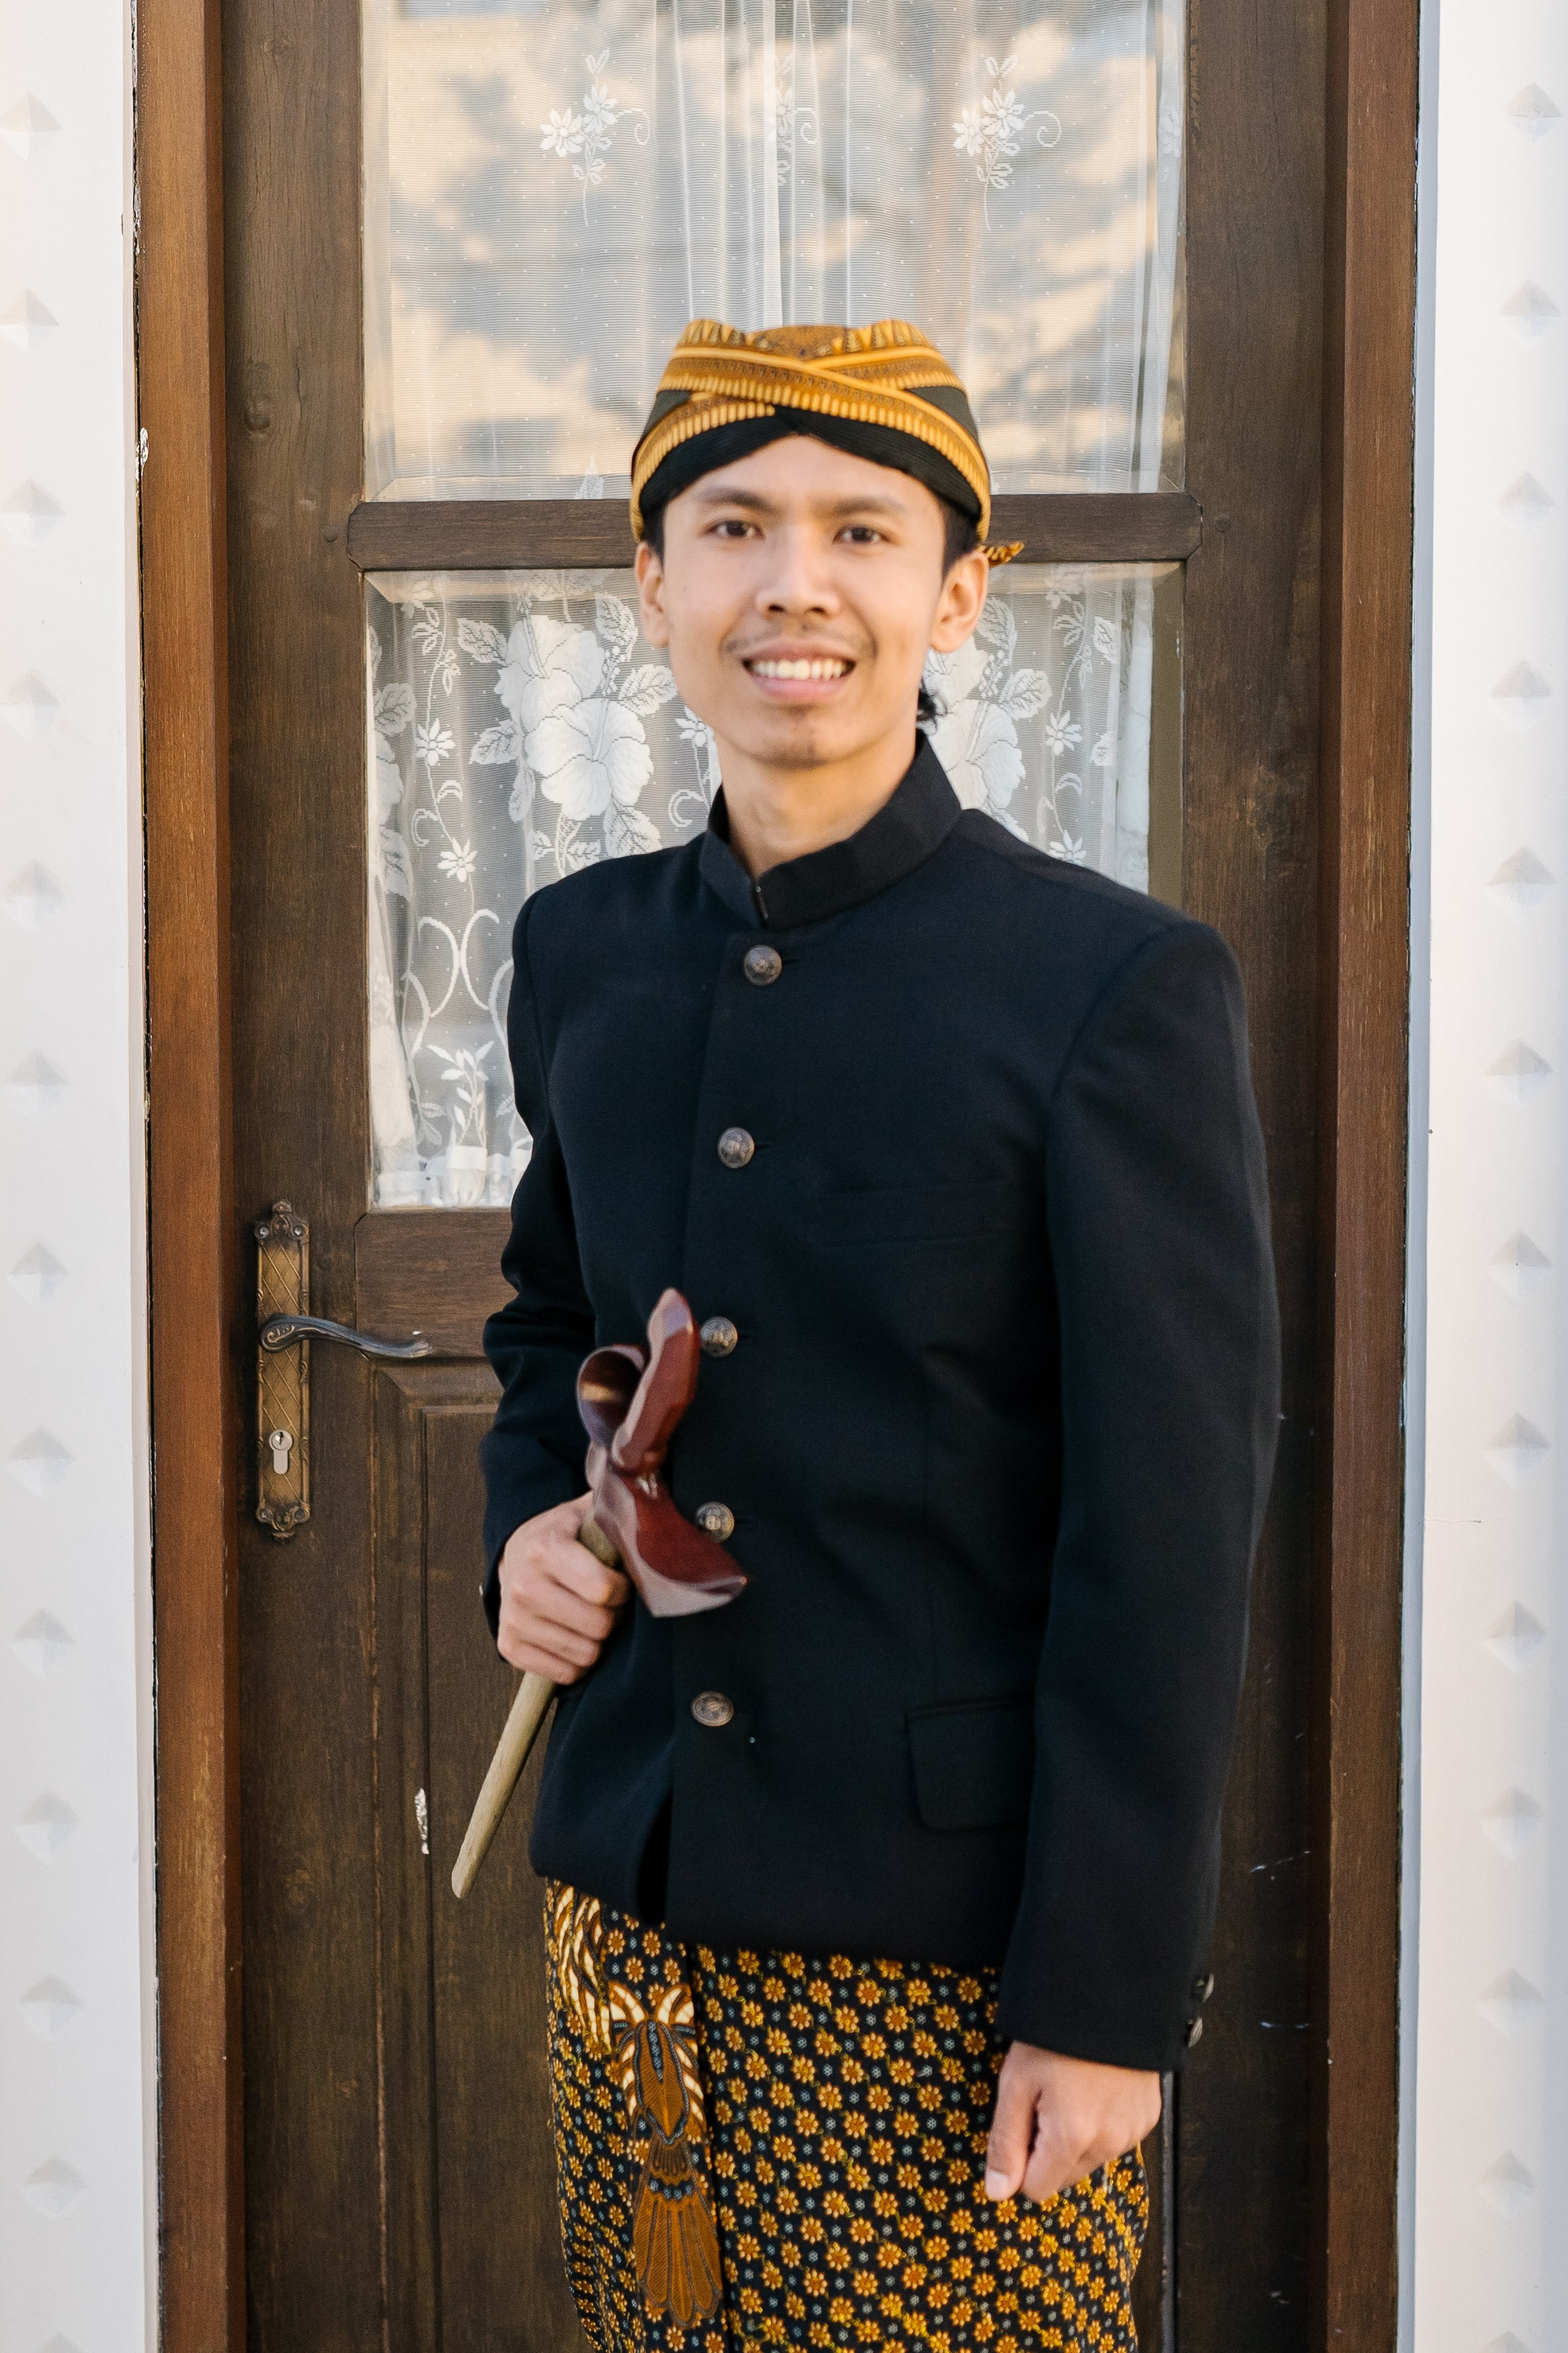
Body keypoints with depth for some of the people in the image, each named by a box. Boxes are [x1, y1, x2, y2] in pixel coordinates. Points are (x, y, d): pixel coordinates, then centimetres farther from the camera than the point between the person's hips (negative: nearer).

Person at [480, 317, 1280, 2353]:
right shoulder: (585, 954, 7)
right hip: (636, 1915, 5)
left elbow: (1171, 1548, -11)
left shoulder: (1122, 988, -10)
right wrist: (528, 1529, 2)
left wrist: (1110, 1997, -13)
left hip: (949, 1955, -5)